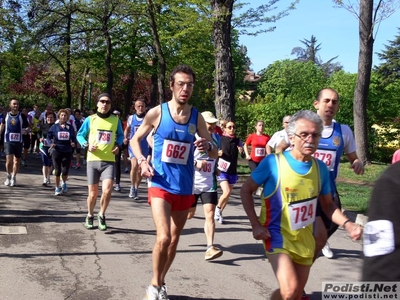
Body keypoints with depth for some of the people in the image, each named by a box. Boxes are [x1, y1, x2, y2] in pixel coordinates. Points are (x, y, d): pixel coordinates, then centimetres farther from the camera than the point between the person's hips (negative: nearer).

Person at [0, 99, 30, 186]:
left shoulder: (22, 116, 1)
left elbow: (27, 126, 6)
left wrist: (26, 130, -15)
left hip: (18, 141, 1)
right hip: (8, 140, 0)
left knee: (17, 161, 7)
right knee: (9, 159, -12)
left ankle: (13, 177, 24)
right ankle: (8, 176, 11)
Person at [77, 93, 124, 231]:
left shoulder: (115, 119, 4)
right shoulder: (90, 119, 0)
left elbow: (120, 135, 20)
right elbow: (80, 135, 10)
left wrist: (118, 145, 1)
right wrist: (86, 145, -9)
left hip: (109, 161, 0)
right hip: (93, 160, 0)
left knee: (107, 190, -17)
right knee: (93, 193, 6)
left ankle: (101, 216, 8)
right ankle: (90, 216, 32)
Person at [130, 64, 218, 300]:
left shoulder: (197, 117, 0)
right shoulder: (157, 112, -6)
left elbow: (215, 154, 3)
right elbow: (135, 140, 7)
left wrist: (208, 145, -20)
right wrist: (142, 161, -12)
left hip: (185, 187, 4)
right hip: (161, 184, -3)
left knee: (174, 239, 15)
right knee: (163, 237, -17)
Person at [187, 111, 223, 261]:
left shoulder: (216, 138, 6)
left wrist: (216, 168, 7)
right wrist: (196, 163, -27)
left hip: (209, 183, 3)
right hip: (192, 182, -3)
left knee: (210, 214, -10)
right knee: (189, 213, 13)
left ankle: (210, 248, -13)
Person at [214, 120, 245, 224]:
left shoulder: (237, 141, 5)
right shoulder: (220, 139, -3)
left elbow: (243, 155, 7)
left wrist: (241, 152, -14)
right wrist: (218, 153, -17)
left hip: (233, 172, 4)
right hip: (222, 170, -4)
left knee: (228, 195, 11)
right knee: (226, 192, -19)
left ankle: (219, 214, 29)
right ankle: (218, 208, 9)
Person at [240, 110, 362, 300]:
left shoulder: (320, 168, -2)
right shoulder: (273, 162, -16)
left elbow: (327, 205, 10)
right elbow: (246, 191, -6)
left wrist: (347, 224, -7)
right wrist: (255, 225, -13)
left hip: (305, 239, 5)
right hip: (277, 235, -5)